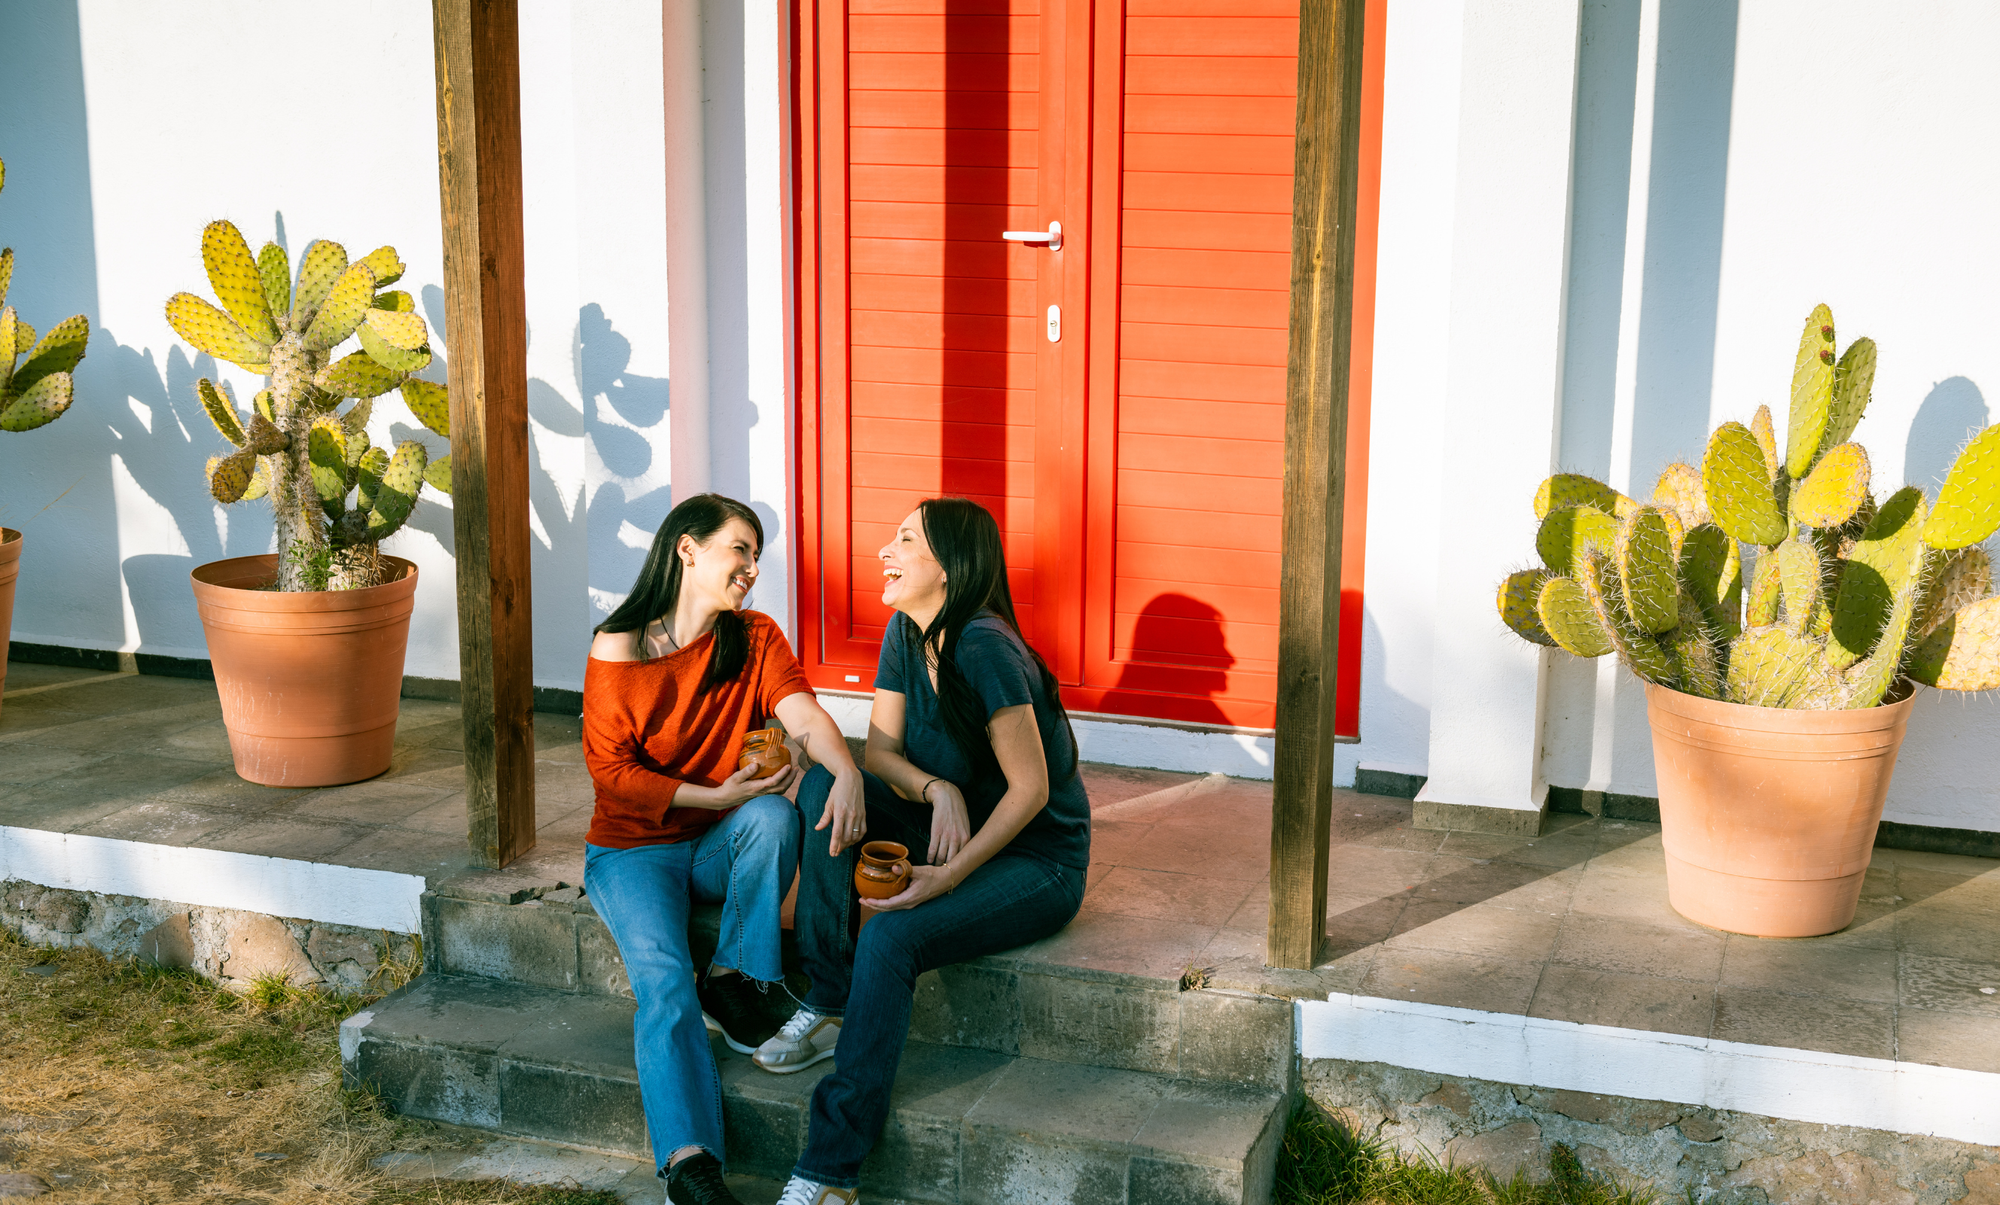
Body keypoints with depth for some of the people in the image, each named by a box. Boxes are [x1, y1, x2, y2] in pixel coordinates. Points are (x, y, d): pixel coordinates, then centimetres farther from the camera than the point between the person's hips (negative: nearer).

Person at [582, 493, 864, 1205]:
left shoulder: (756, 640, 1)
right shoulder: (617, 649, -8)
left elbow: (803, 714, -16)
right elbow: (610, 770, -8)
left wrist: (847, 772, -38)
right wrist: (713, 796, -16)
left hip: (723, 846, 3)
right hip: (634, 847, -3)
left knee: (773, 815, -31)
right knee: (663, 978, -27)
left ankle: (733, 984, -14)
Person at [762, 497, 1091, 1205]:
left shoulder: (982, 647, -24)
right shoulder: (906, 632, 2)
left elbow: (1031, 789, -23)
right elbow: (880, 750, 1)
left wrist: (950, 876, -29)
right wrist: (936, 789, -21)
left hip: (1037, 863, -8)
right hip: (955, 827, 8)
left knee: (891, 938, -31)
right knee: (825, 785, -14)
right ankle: (829, 1005, -11)